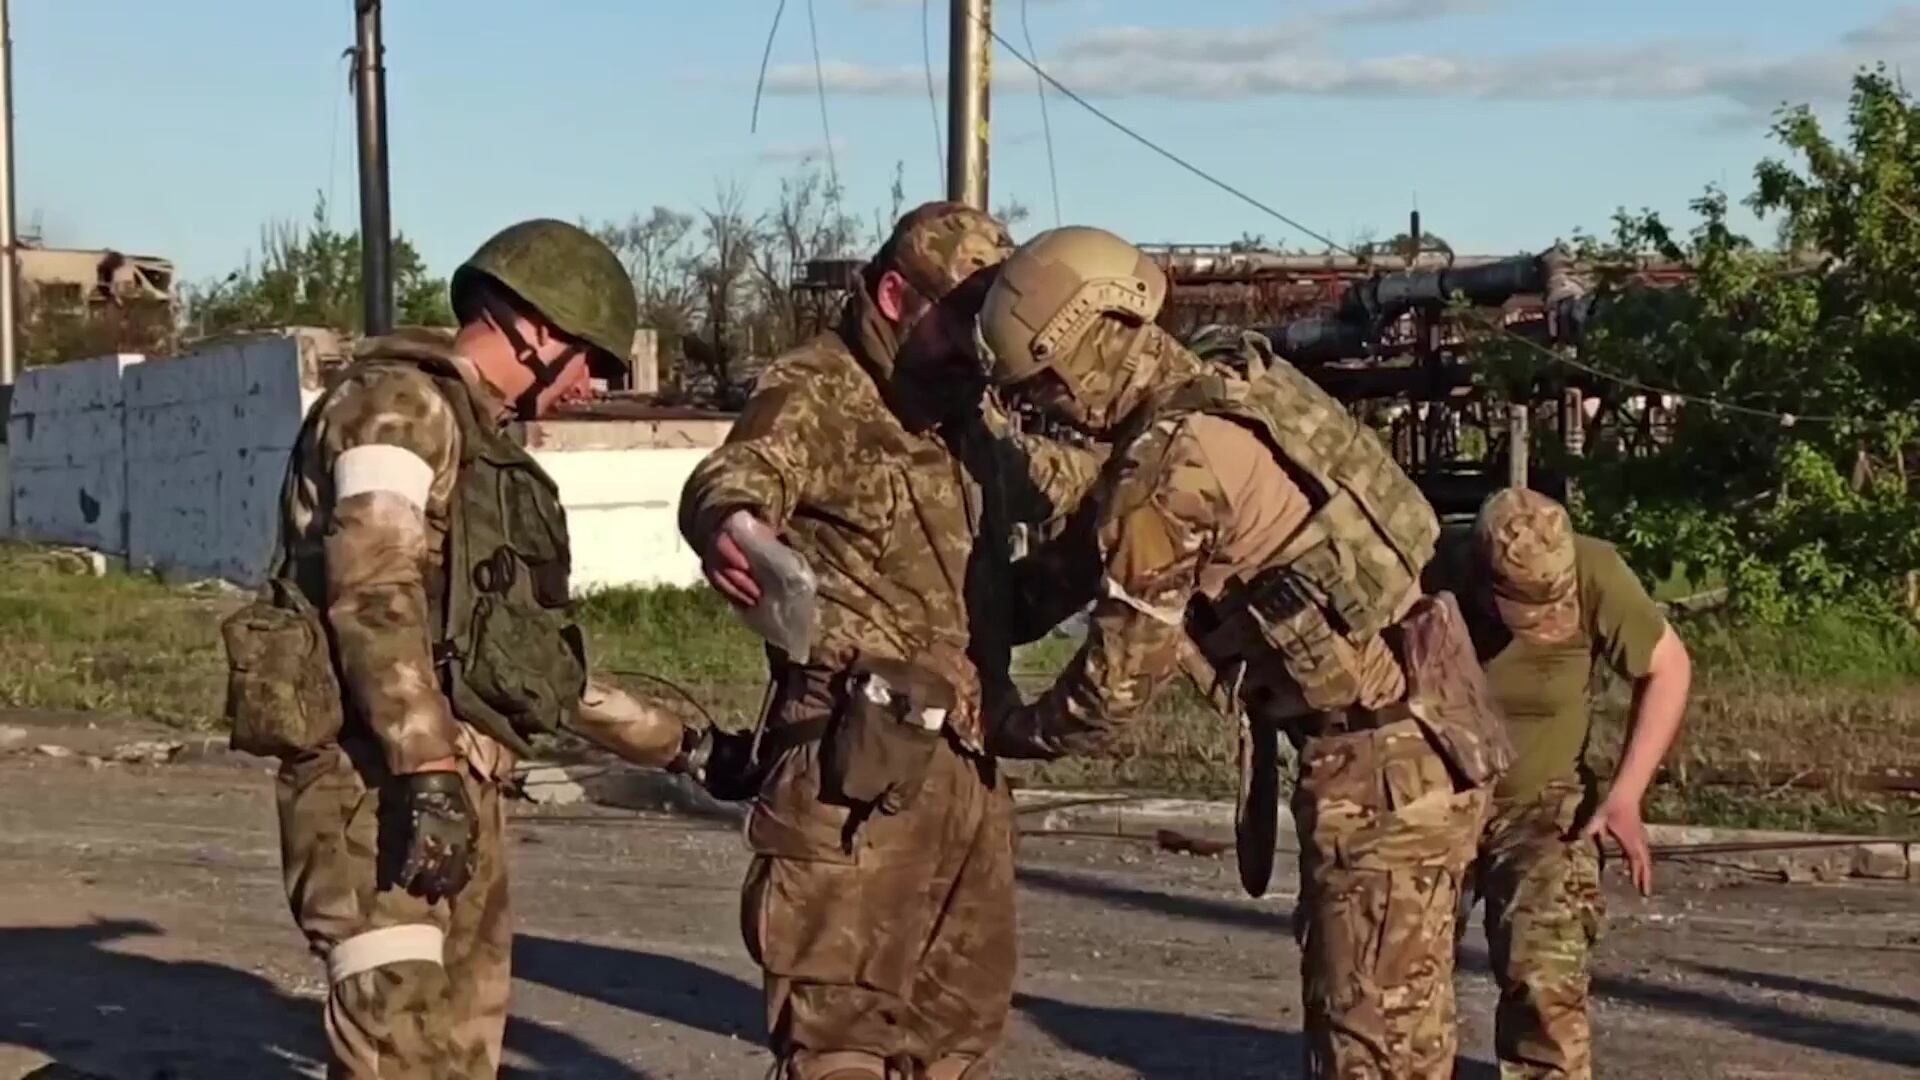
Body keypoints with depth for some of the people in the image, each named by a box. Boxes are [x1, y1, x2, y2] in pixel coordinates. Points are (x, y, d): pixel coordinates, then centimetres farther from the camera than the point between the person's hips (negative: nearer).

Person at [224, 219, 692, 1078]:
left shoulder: (480, 439, 24)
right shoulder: (402, 403, -6)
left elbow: (524, 644, 29)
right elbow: (375, 592, -21)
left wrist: (666, 740, 33)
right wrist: (427, 769, -30)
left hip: (456, 782, 10)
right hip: (379, 780, -10)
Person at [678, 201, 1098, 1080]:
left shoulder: (968, 419, 17)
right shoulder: (817, 393, -10)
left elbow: (1054, 479, 38)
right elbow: (736, 476, -32)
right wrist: (731, 522, -55)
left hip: (966, 754, 9)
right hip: (861, 757, -9)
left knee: (963, 998, 18)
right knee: (843, 1003, -8)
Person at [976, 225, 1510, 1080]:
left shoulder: (1168, 466, -17)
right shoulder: (1237, 399, 10)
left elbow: (1116, 686, -9)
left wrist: (1004, 729, 8)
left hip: (1382, 761, -10)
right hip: (1428, 738, 10)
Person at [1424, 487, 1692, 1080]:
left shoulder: (1594, 574, -24)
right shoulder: (1426, 573, -26)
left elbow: (1668, 668, -7)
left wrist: (1625, 796, -13)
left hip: (1542, 806, -1)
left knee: (1545, 980, -18)